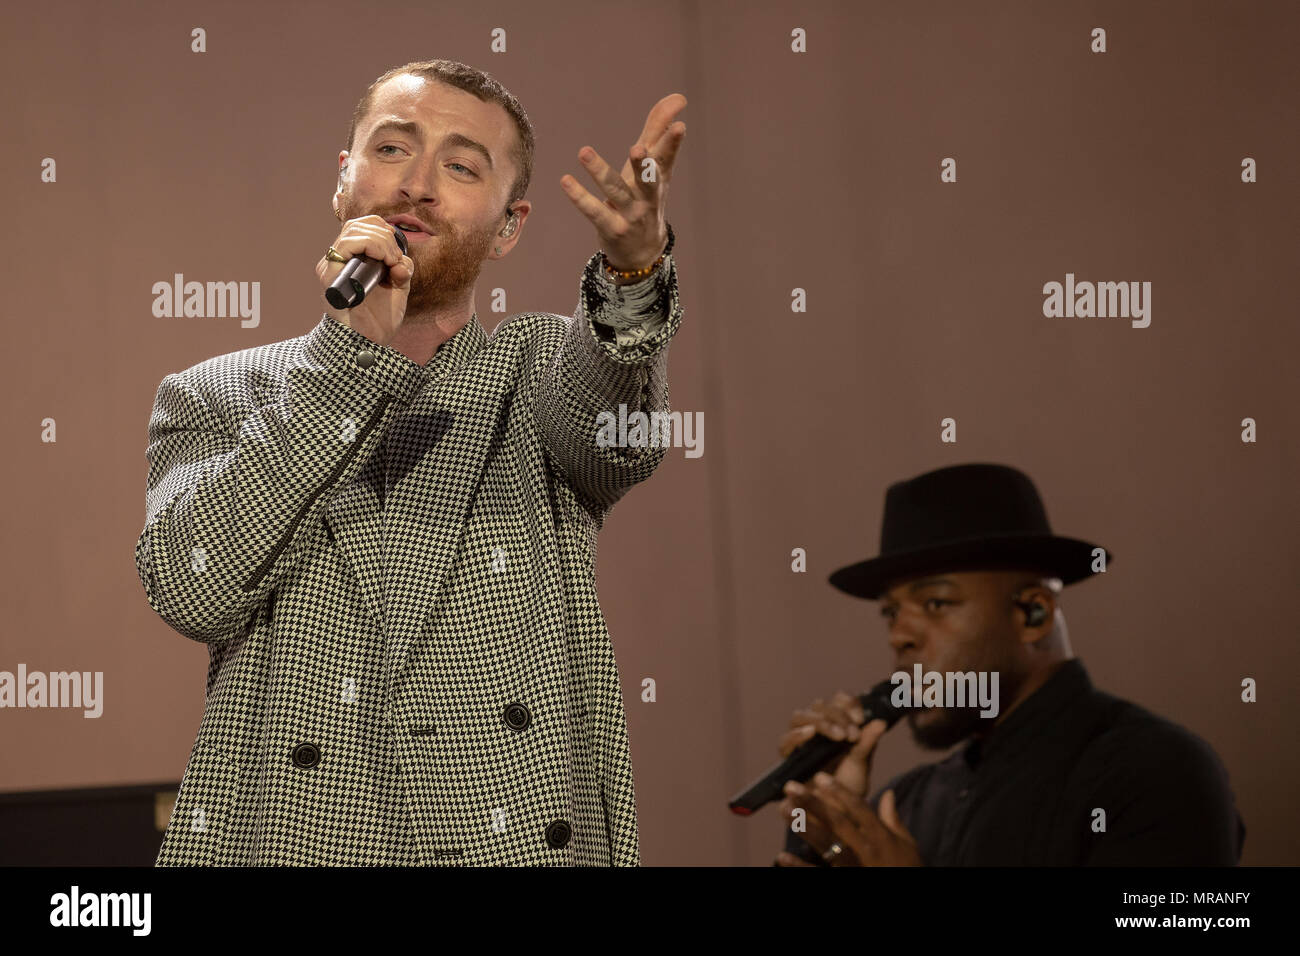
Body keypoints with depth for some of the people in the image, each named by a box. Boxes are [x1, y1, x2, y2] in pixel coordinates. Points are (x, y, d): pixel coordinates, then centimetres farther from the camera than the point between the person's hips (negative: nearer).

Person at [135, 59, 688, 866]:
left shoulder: (547, 367, 10)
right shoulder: (214, 398, 10)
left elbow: (616, 433, -12)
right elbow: (194, 588, -8)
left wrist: (635, 263, -32)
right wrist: (354, 351, -11)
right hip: (283, 837, -1)